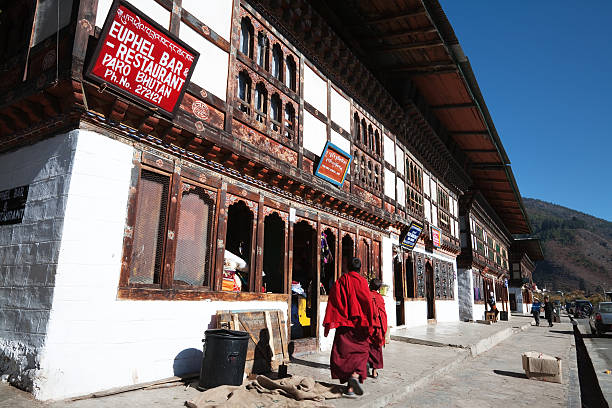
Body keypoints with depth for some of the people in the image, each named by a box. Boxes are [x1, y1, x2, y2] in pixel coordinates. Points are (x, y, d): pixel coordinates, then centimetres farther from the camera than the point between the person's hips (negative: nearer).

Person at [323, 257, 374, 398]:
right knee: (361, 352, 9)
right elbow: (367, 302, -8)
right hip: (359, 324, -2)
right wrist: (369, 325, -4)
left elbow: (332, 302, -2)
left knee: (344, 353, 9)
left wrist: (328, 324, -2)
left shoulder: (340, 281, 4)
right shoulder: (362, 281, -2)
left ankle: (349, 386, 10)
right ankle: (356, 375, -15)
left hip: (343, 325, 2)